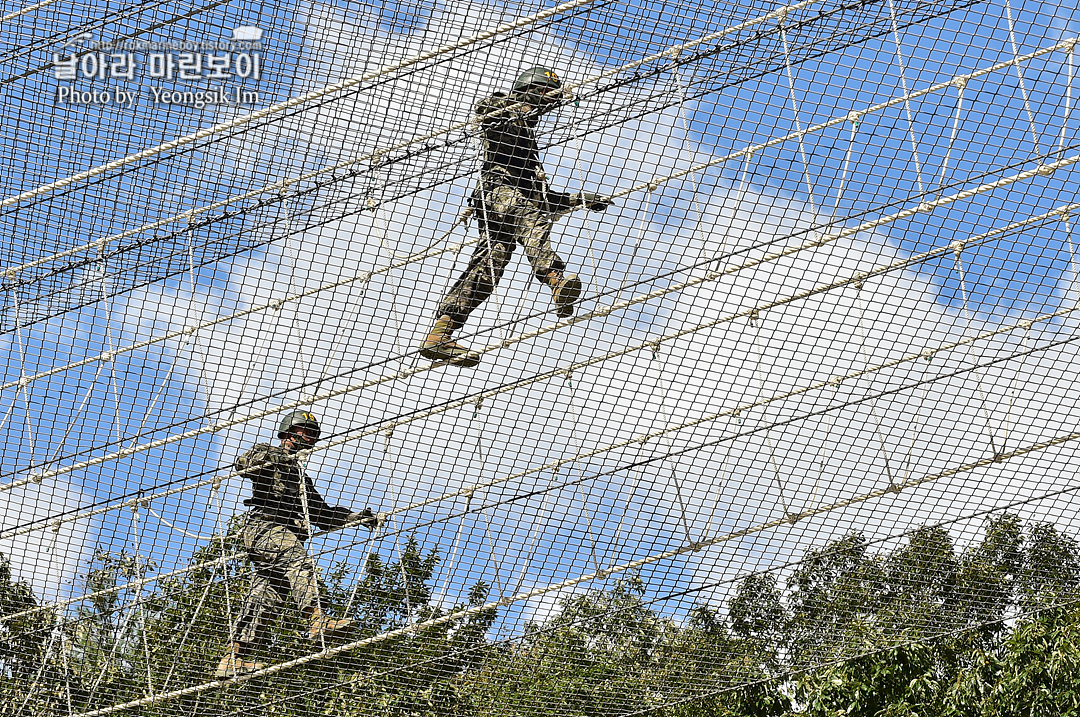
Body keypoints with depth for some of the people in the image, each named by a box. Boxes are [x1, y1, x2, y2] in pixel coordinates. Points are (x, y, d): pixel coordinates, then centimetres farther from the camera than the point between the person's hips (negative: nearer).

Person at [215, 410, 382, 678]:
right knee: (298, 560, -31)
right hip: (264, 527, -8)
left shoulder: (300, 474, 36)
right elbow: (242, 464, -10)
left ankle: (233, 659, -5)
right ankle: (317, 621, -48)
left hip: (286, 534, 8)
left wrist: (358, 517, 20)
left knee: (266, 597, -2)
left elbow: (323, 514, 32)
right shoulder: (267, 453, 14)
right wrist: (270, 457, -27)